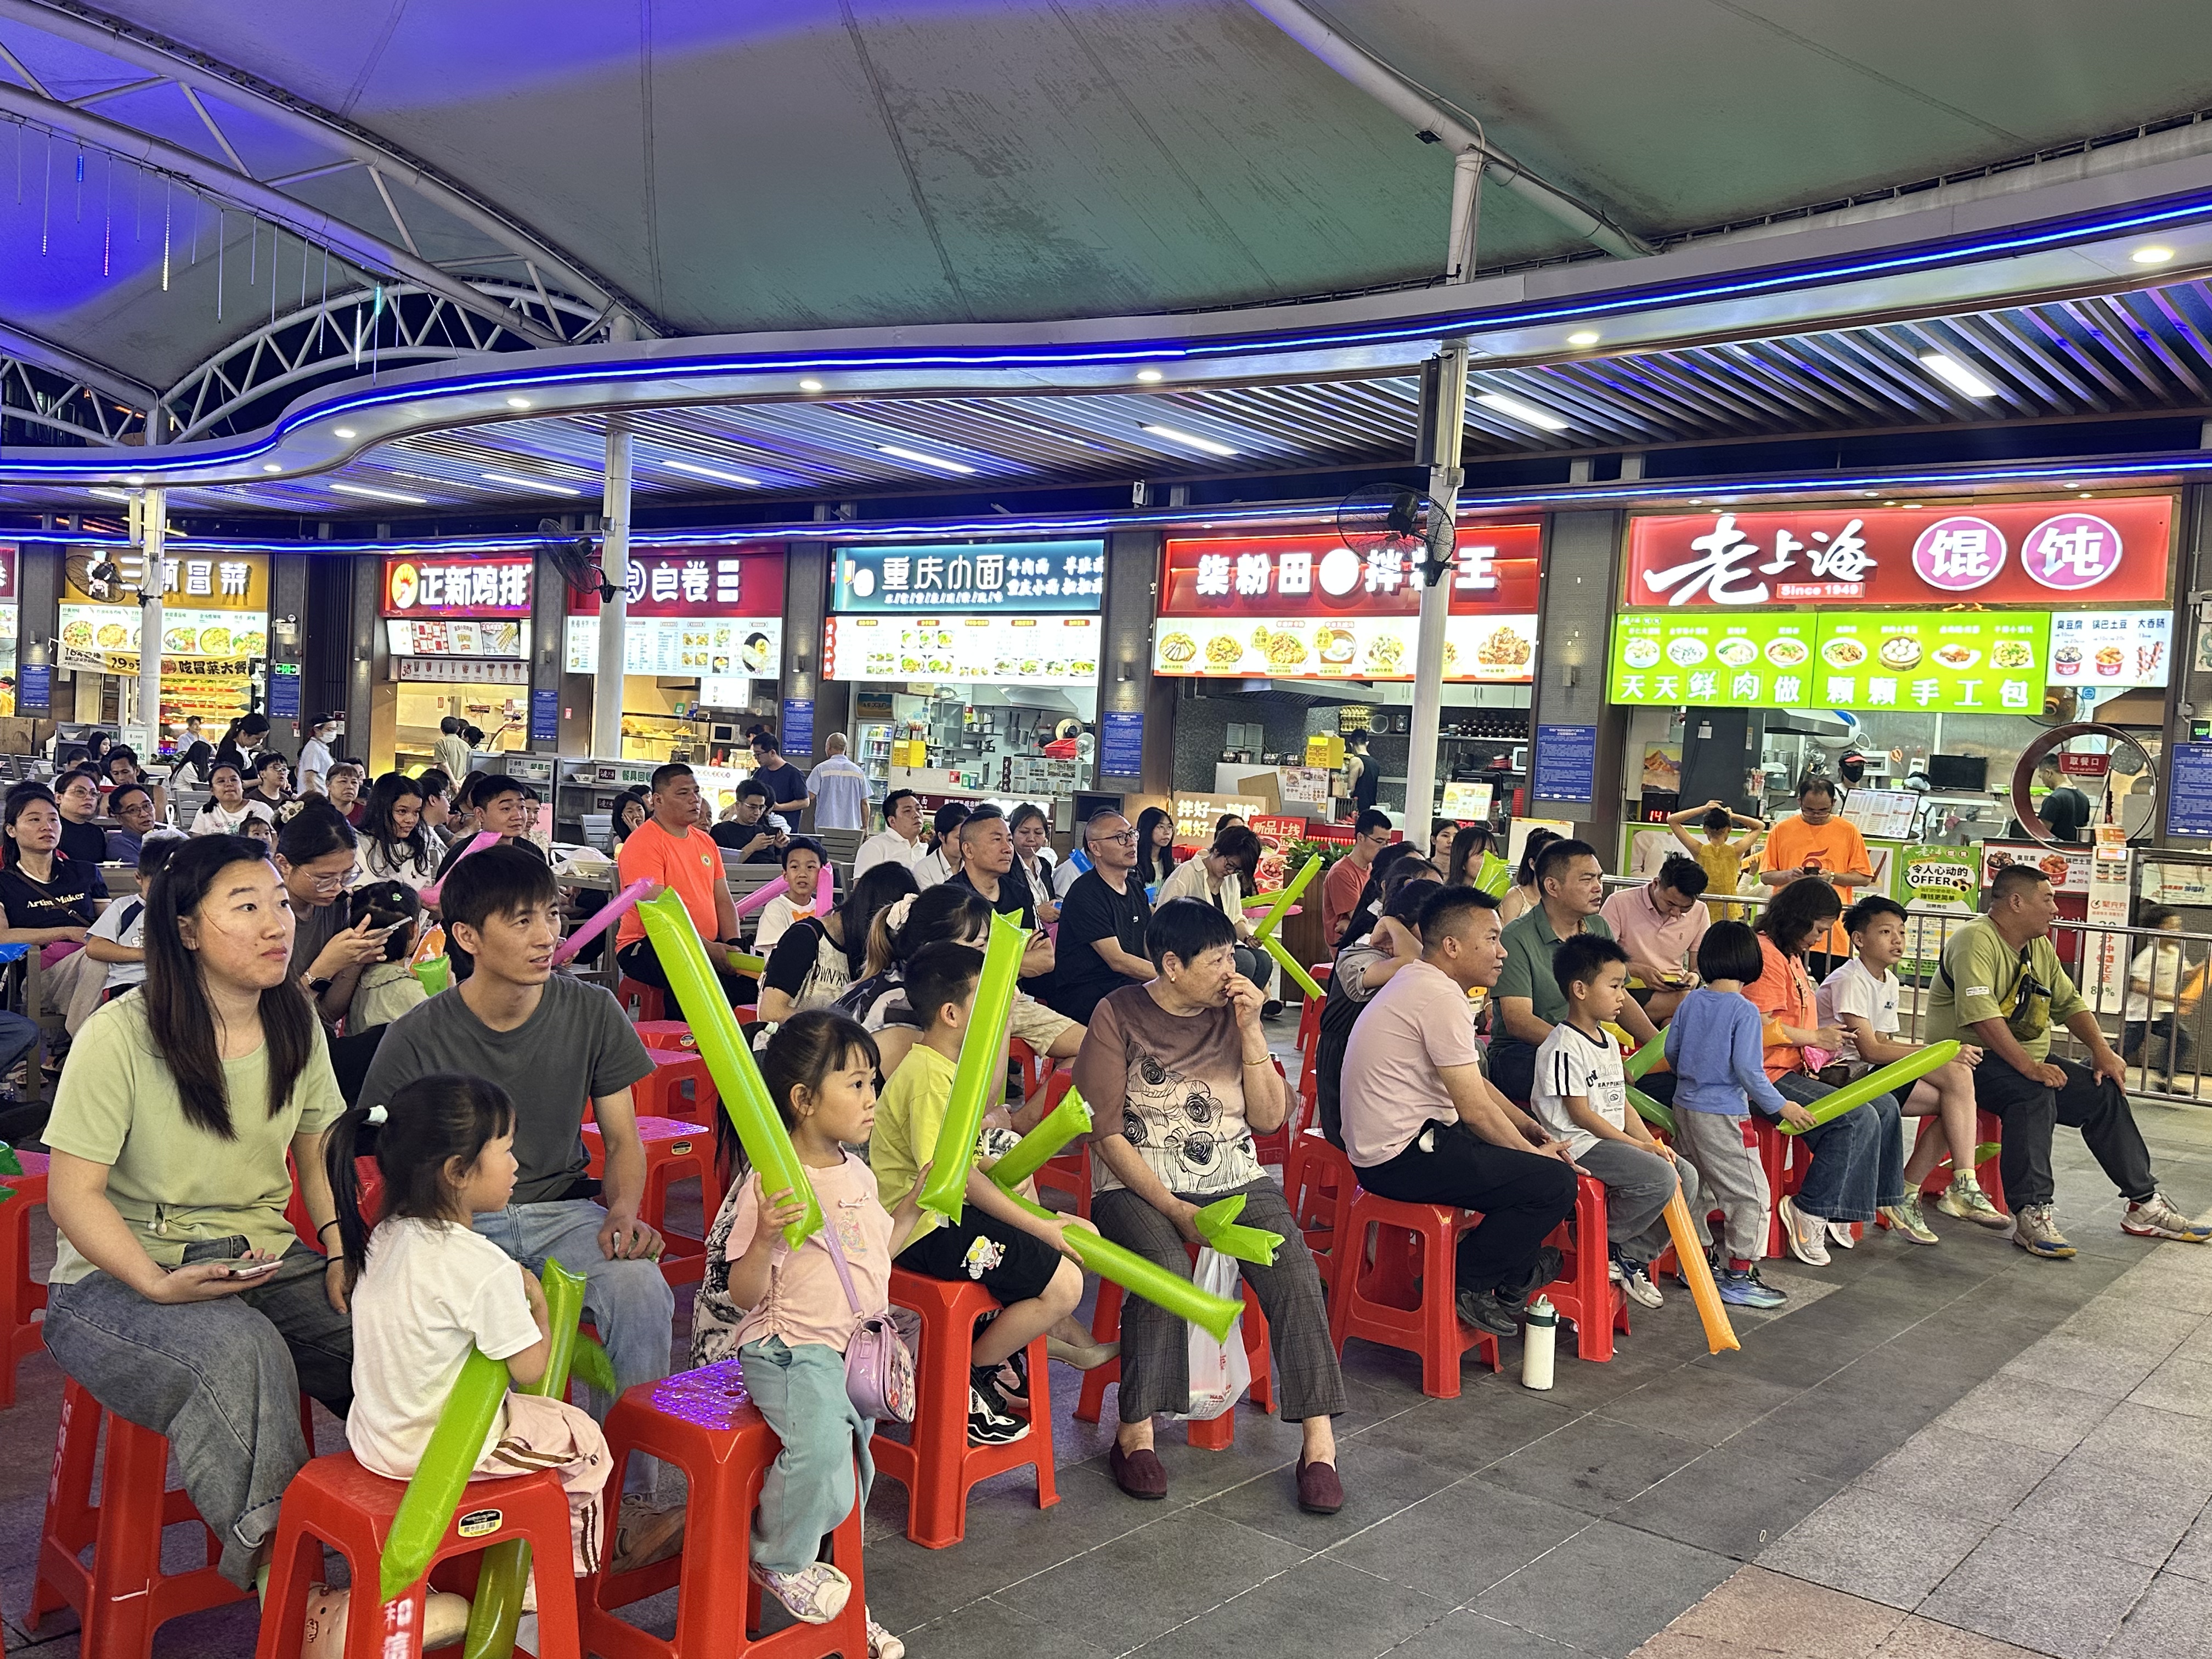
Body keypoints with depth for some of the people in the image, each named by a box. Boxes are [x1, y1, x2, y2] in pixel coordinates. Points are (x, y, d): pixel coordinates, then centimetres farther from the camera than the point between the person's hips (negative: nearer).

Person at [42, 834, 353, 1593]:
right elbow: (73, 1194, -12)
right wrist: (160, 1286, -26)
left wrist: (344, 1255, -4)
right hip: (121, 1275, -5)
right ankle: (271, 1561, -23)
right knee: (239, 1350, -37)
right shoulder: (120, 1036, -14)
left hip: (268, 1260, 5)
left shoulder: (297, 1027, 3)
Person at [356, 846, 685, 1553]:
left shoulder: (592, 1011, -1)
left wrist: (623, 1212, -15)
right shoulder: (417, 1039, -7)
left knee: (642, 1291, -29)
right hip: (458, 1224, -1)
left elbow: (623, 1141, 7)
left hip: (564, 1209, 2)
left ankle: (629, 1497, -18)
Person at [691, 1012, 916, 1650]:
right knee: (821, 1444, -30)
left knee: (854, 1455, 15)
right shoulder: (770, 1186, -18)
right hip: (790, 1349, -8)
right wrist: (765, 1238, -34)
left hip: (855, 1345, 8)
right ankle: (781, 1562, 2)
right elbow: (741, 1296, -17)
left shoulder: (859, 1176, 8)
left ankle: (844, 1606, 37)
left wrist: (917, 1203, 17)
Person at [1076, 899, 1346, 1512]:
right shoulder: (1119, 1015, -3)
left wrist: (1250, 1031, -7)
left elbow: (1269, 1119, 4)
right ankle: (1135, 1433, -18)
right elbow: (1106, 1132, -7)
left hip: (1234, 1180, 3)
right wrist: (1174, 1209, -16)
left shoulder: (1232, 1014, 8)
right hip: (1138, 1185, -3)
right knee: (1164, 1268, -33)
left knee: (1294, 1270, -23)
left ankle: (1318, 1440, -18)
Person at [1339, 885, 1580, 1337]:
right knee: (1555, 1181, -12)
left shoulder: (1416, 982, 14)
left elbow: (1473, 1083, 21)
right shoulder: (1441, 998, -19)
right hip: (1401, 1158, -11)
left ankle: (1515, 1270, 29)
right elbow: (1475, 1109, -17)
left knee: (1541, 1154, 21)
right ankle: (1463, 1283, 0)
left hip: (1381, 1143, 11)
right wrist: (1534, 1151, -3)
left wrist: (1529, 1127, 13)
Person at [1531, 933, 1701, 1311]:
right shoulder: (1564, 1046, -16)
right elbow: (1580, 1114, -17)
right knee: (1660, 1178, -25)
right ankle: (1599, 1242, -6)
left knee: (1687, 1177, 1)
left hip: (1612, 1139, 10)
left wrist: (1651, 1143, 1)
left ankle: (1634, 1255, 8)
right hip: (1579, 1144, -10)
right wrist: (1638, 1146, -16)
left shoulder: (1608, 1042, 15)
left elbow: (1621, 1103, 17)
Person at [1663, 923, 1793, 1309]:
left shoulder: (1691, 1001, 2)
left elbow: (1671, 1050, 10)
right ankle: (1737, 1276, 4)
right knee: (1751, 1196, 3)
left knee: (1695, 1188, 19)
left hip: (1684, 1106, 7)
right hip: (1723, 1116, -7)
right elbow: (1748, 1069, -19)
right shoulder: (1744, 1010, -16)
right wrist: (1779, 1106, -7)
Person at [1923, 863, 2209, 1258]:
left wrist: (2102, 1051, 2)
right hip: (1971, 1059, -10)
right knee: (2034, 1094, -34)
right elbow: (1980, 1014, -30)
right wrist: (2028, 1066, -33)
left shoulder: (2039, 946, 13)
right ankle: (2032, 1214, -35)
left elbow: (2069, 1002, 18)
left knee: (2105, 1092, 1)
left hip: (2028, 1060, 10)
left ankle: (2144, 1203, 12)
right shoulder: (1976, 940, -18)